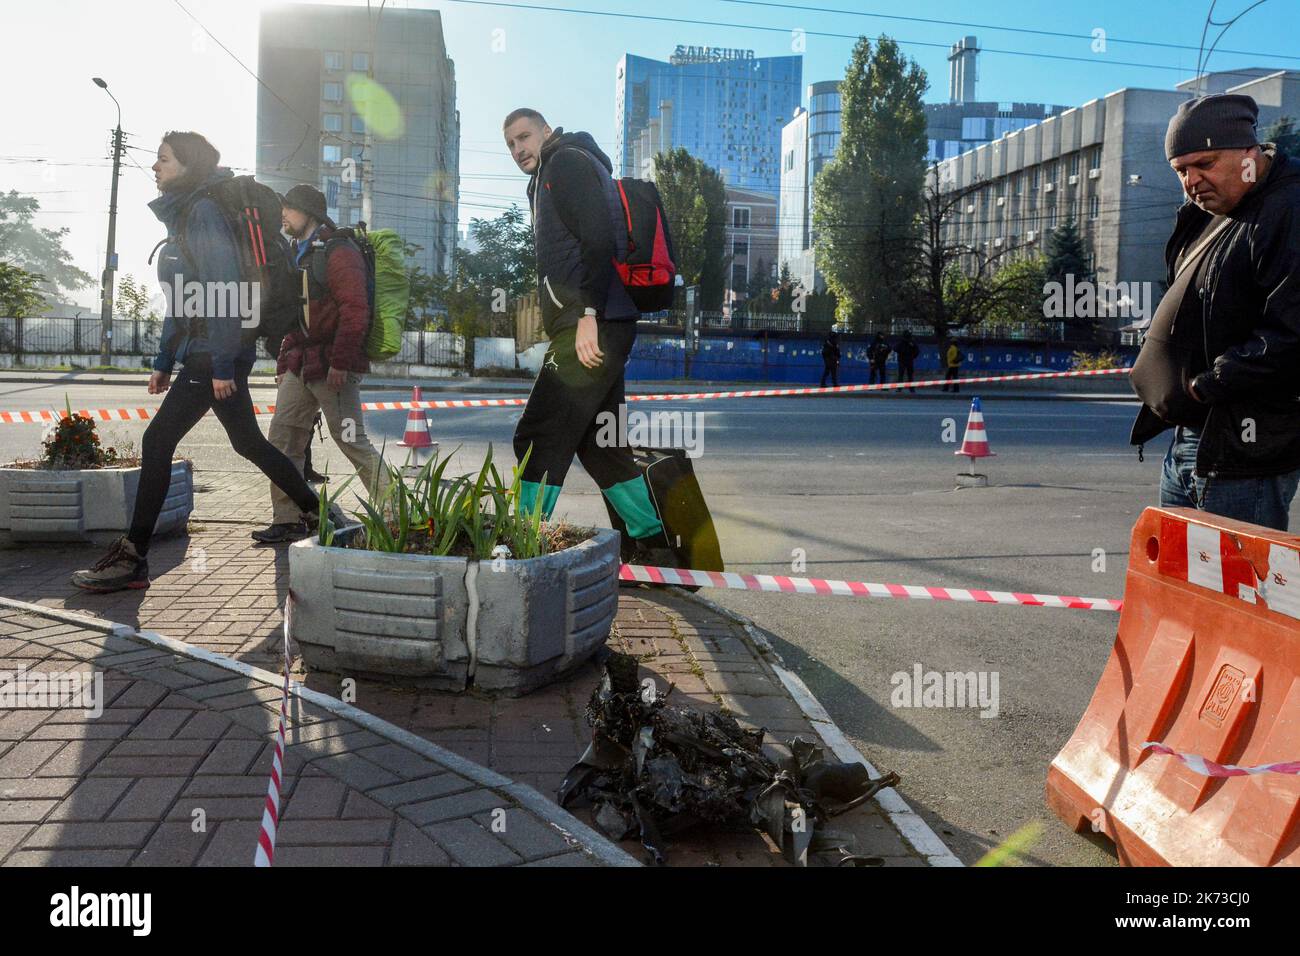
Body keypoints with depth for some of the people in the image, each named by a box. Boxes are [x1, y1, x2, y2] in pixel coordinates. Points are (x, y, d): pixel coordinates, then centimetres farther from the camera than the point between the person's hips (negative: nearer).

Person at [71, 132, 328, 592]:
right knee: (248, 441, 16)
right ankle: (313, 511, 27)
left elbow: (224, 291, -18)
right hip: (202, 354, 10)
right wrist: (164, 362, 20)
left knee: (158, 441, -11)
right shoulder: (181, 216, 18)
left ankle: (133, 558, -7)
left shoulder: (203, 212, -11)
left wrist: (221, 365, -21)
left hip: (215, 353, -10)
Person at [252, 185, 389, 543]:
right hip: (299, 366, 9)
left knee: (352, 441, -6)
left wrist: (340, 362, -22)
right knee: (282, 440, 6)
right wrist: (283, 363, 18)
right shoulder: (296, 255, 21)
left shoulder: (337, 251, -9)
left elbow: (354, 311, -18)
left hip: (331, 366, -9)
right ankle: (287, 521, 13)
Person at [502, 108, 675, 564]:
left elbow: (598, 238, -16)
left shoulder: (568, 161, -1)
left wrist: (588, 314, -23)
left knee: (539, 437, -11)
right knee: (600, 443, 12)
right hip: (597, 329, 10)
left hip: (591, 325, -10)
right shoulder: (546, 180, 30)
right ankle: (655, 548, 17)